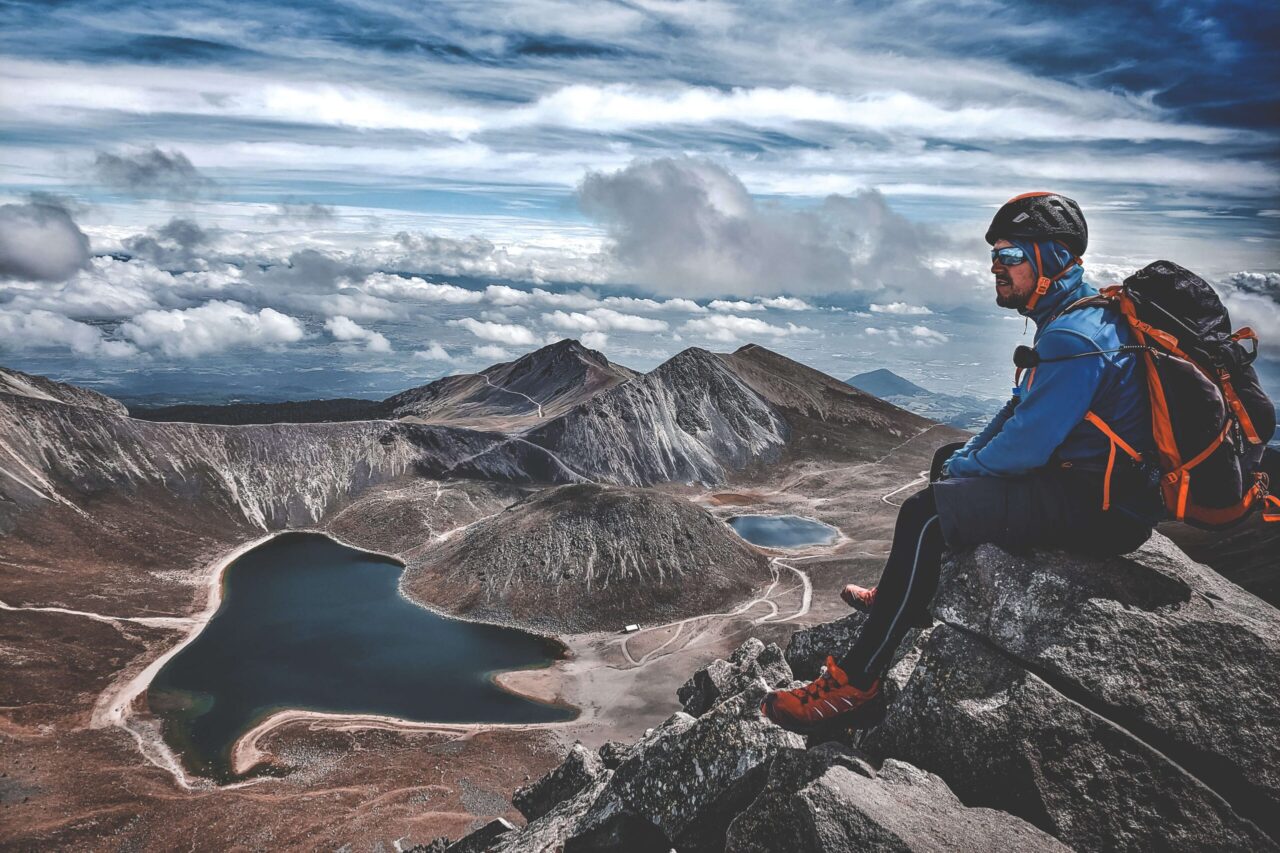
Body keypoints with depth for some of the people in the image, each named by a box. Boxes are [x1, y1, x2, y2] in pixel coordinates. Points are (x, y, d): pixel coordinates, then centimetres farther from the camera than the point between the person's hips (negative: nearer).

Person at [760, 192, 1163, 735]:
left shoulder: (1076, 340, -22)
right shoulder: (1075, 320, 12)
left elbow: (1025, 446, -24)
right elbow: (1021, 411, 17)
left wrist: (963, 471, -6)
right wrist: (960, 461, 7)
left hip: (1100, 510, -11)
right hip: (1080, 475, 11)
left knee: (926, 514, -24)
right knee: (948, 459, 23)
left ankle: (857, 685, -19)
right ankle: (908, 598, 34)